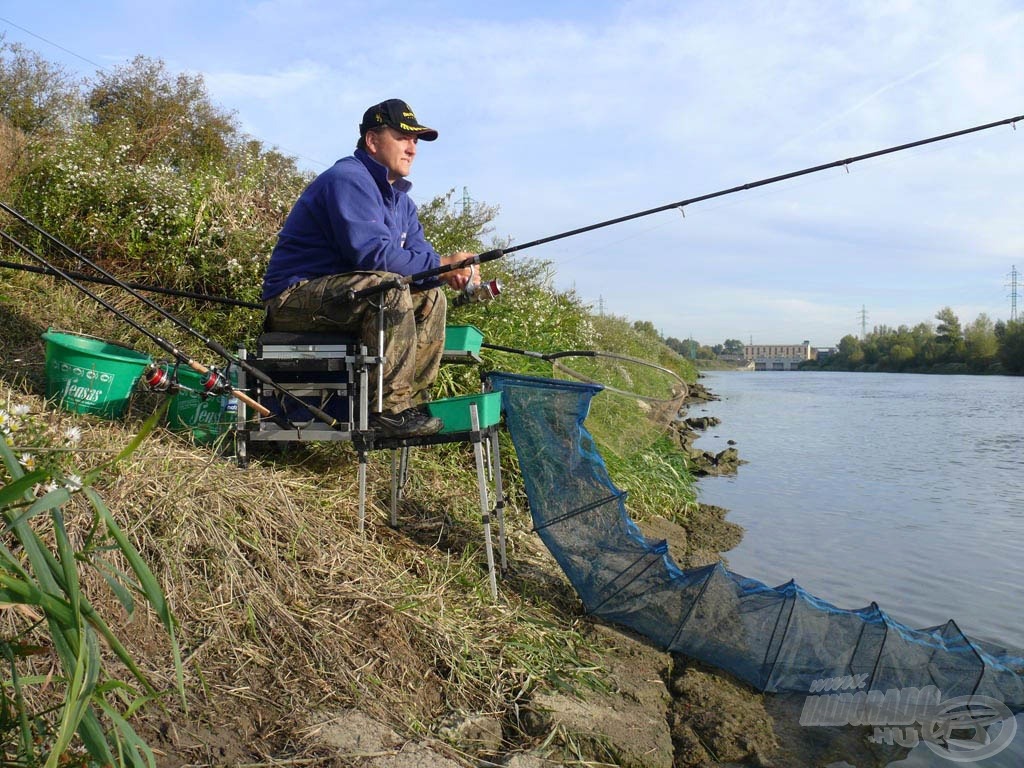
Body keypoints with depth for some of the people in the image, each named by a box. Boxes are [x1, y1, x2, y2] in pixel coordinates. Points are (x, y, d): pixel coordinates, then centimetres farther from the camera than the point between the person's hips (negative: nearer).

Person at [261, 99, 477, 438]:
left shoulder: (399, 197, 15)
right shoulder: (348, 179, -16)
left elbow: (420, 254, 8)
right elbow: (370, 252, -28)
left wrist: (452, 274, -15)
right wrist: (441, 265, -23)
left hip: (336, 293, 10)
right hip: (294, 296, -10)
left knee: (431, 296, 5)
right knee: (390, 287, -32)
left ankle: (413, 403, 0)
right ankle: (390, 409, -26)